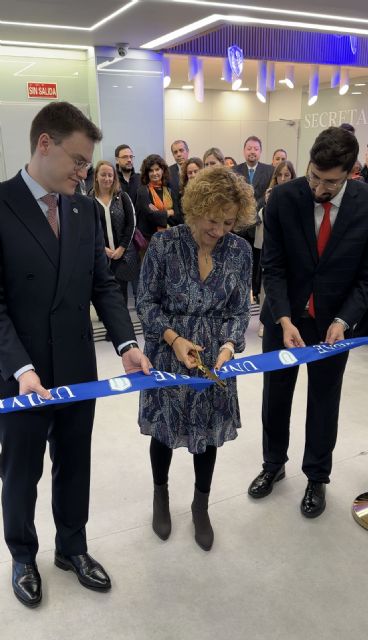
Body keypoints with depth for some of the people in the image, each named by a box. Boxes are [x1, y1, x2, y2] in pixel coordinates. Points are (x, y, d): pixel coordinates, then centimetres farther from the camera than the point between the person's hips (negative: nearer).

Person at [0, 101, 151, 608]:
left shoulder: (86, 209, 4)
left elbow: (103, 284, 5)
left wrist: (126, 343, -9)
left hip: (78, 370, 5)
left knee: (75, 468, 20)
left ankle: (72, 548, 43)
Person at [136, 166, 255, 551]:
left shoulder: (240, 251, -7)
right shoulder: (164, 244, -14)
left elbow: (239, 310, -2)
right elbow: (146, 302, -7)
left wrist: (229, 344, -20)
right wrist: (174, 338, -20)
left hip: (216, 358, 2)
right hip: (168, 355, -1)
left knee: (208, 432, 13)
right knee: (164, 430, 14)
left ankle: (201, 506, 37)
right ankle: (160, 495, 43)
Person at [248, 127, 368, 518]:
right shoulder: (283, 199, -14)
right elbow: (272, 266, -11)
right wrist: (285, 320, -21)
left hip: (334, 321, 0)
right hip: (284, 316, 1)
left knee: (324, 401, 13)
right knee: (275, 396, 15)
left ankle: (317, 477, 34)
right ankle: (273, 464, 38)